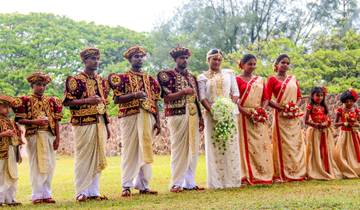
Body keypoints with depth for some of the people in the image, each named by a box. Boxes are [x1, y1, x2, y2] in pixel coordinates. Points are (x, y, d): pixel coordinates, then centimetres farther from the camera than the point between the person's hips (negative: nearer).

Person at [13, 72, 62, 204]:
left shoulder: (51, 101, 11)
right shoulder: (25, 101, 1)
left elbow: (56, 121, 9)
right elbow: (20, 120, -4)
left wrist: (57, 137, 2)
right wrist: (35, 121, -18)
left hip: (49, 135, 3)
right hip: (33, 135, -3)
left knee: (49, 165, 4)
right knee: (36, 165, -2)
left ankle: (47, 194, 12)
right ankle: (37, 195, 3)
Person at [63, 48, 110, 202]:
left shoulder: (101, 80, 15)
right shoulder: (74, 80, -5)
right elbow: (67, 102, -9)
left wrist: (107, 125, 15)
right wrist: (87, 100, -21)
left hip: (100, 123, 6)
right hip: (83, 124, -6)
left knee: (98, 158, 8)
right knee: (83, 157, -3)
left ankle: (93, 191, 15)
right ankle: (81, 192, 4)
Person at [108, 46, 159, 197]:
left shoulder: (150, 79, 16)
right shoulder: (122, 77, 2)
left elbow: (154, 101, 15)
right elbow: (116, 99, -6)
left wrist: (157, 121, 7)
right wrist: (134, 95, -19)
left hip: (147, 118, 5)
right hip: (130, 117, -4)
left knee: (145, 151, 7)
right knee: (130, 152, -4)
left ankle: (143, 185, 14)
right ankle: (126, 186, 0)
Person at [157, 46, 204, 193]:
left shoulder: (192, 77, 19)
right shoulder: (167, 75, 1)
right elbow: (166, 98, -7)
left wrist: (200, 117, 13)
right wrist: (183, 92, -17)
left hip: (193, 116, 6)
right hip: (177, 115, -6)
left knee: (193, 150, 5)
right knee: (179, 149, -5)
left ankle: (190, 182, 11)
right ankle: (176, 183, 0)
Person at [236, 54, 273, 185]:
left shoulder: (260, 80, 16)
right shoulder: (237, 80, 0)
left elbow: (266, 97, 13)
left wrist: (262, 109, -6)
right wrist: (246, 112, -17)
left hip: (260, 117, 5)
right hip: (244, 116, -4)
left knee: (262, 145, 2)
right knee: (247, 145, -5)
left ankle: (264, 174, 7)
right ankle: (248, 176, -2)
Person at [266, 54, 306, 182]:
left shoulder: (293, 79, 15)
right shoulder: (272, 79, 2)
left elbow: (299, 96, 16)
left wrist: (296, 106, -4)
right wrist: (281, 108, -15)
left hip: (295, 116, 4)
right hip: (281, 116, -4)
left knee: (295, 143, 4)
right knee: (282, 144, -5)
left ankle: (297, 172, 10)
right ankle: (281, 174, -1)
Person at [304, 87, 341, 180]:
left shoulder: (324, 107, 11)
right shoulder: (310, 106, -5)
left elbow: (328, 120, 10)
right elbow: (306, 121, -10)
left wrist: (325, 124, -11)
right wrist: (315, 124, -20)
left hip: (324, 131, 5)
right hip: (314, 131, -5)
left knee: (326, 152, 7)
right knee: (316, 152, -2)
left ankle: (328, 170, 14)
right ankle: (316, 172, 3)